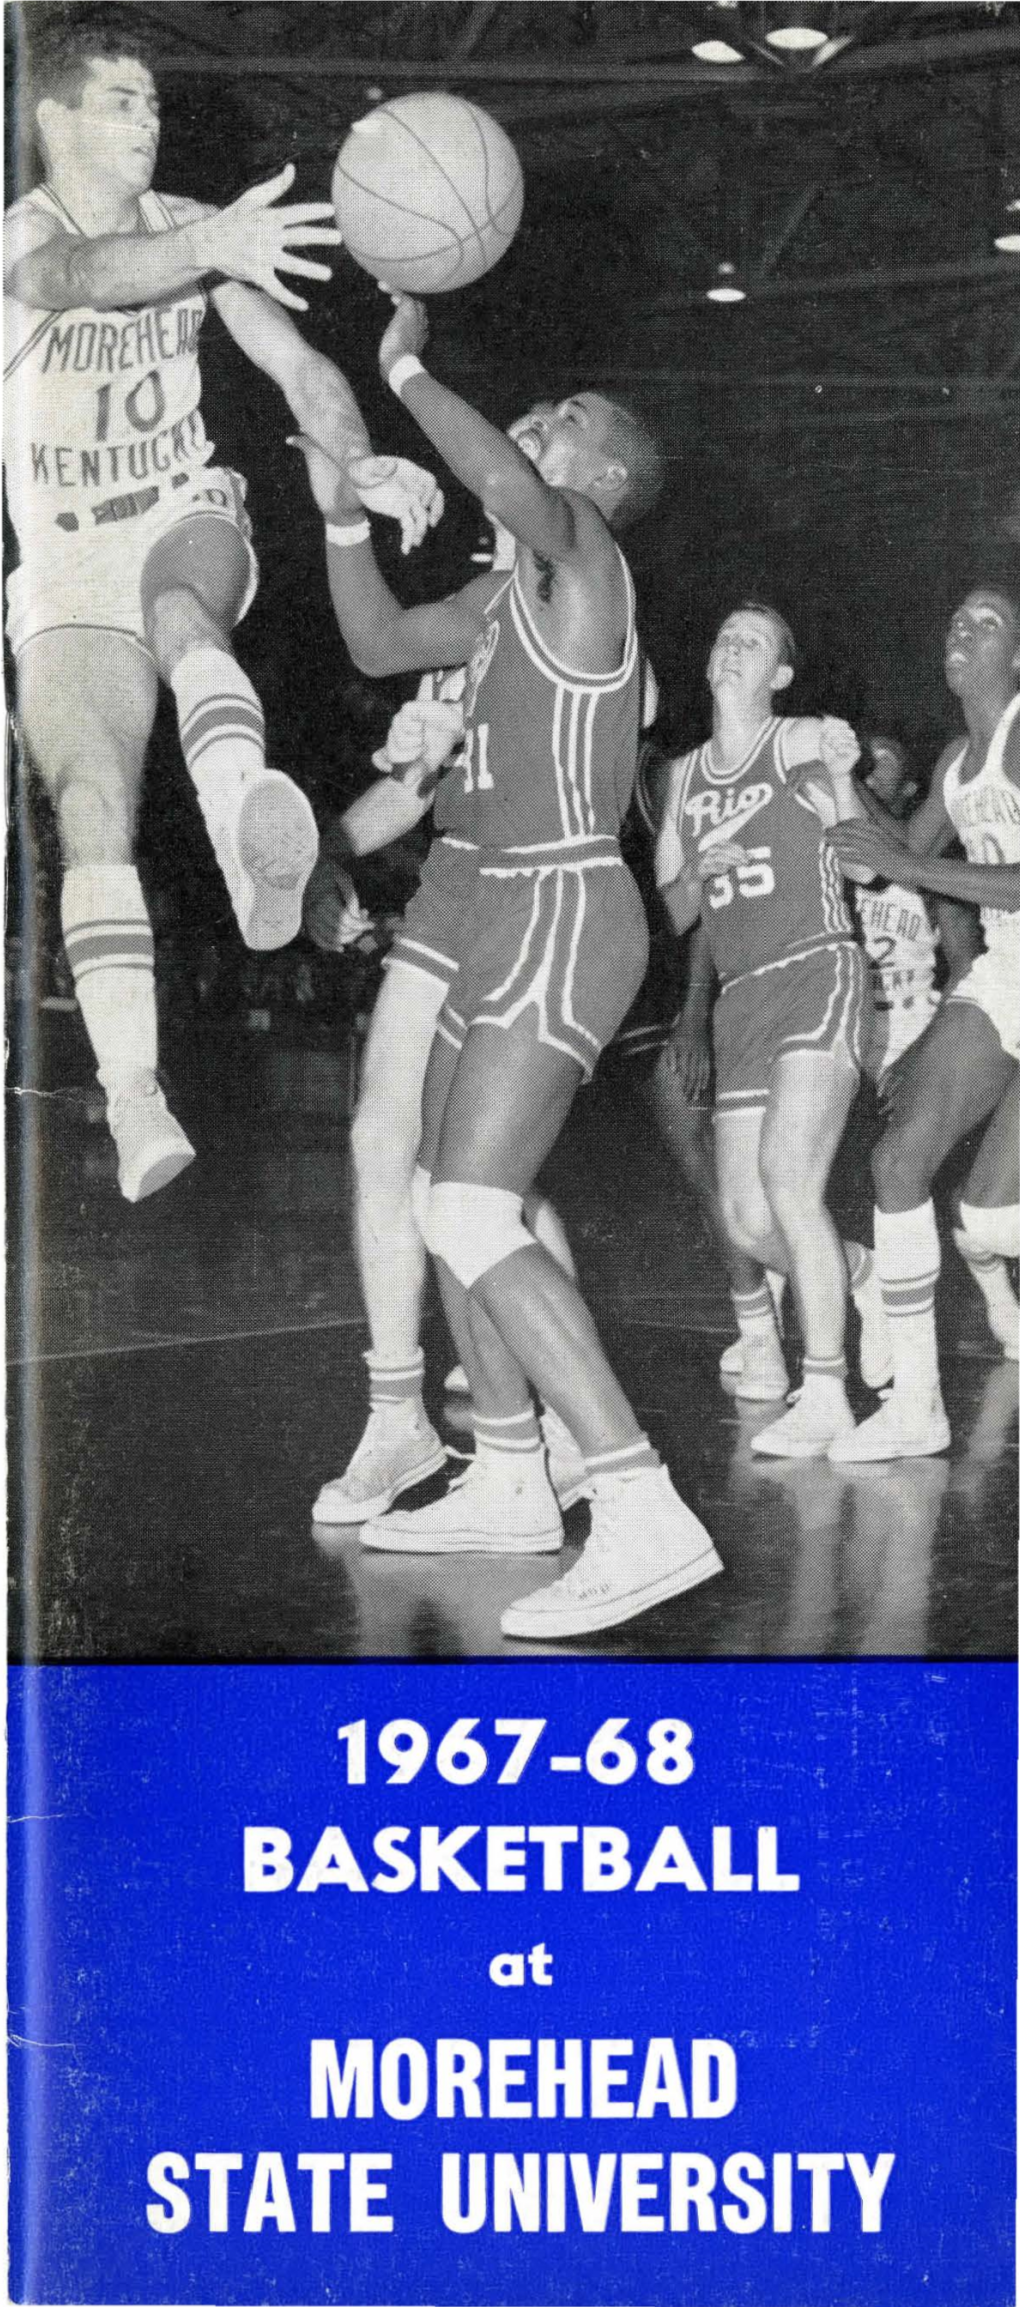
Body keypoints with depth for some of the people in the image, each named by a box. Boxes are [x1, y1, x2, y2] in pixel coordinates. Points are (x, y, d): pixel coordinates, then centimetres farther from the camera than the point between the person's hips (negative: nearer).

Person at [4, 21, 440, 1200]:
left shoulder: (194, 229, 5)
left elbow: (296, 362, -1)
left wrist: (360, 464, -23)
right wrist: (210, 247, -54)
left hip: (186, 521, 1)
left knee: (176, 606, -37)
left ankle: (245, 822, -67)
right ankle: (133, 1095, -28)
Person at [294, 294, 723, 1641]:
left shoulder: (582, 554, -9)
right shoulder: (515, 594, 18)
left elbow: (506, 486, -31)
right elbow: (381, 644, 30)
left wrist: (406, 371, -17)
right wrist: (341, 511, 18)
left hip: (566, 911, -10)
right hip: (519, 915, 10)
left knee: (473, 1219, -21)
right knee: (449, 1205, 18)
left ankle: (645, 1517, -27)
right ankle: (509, 1486, 30)